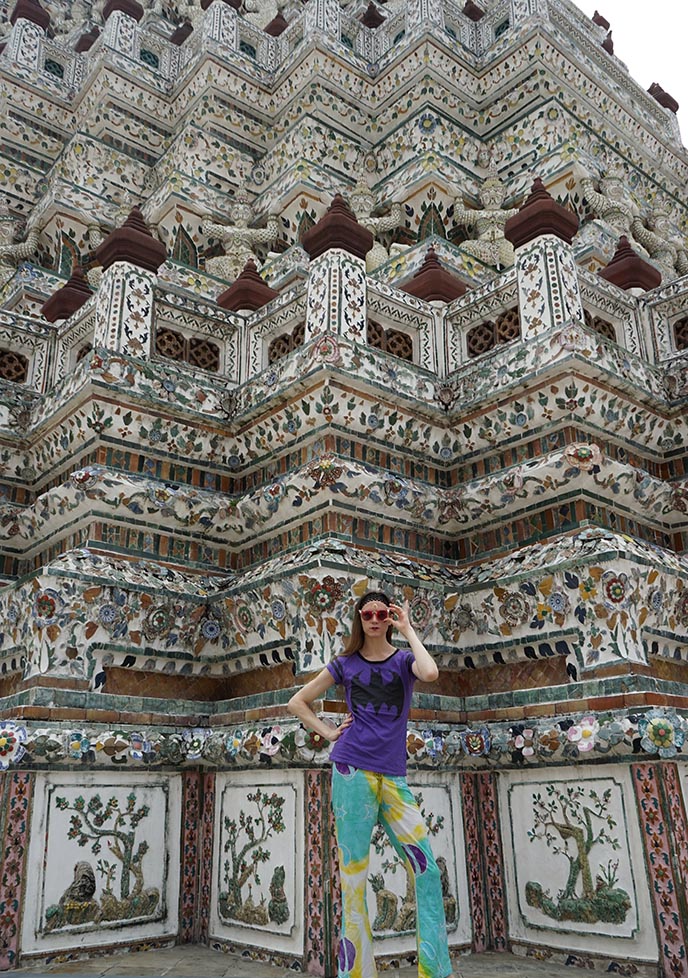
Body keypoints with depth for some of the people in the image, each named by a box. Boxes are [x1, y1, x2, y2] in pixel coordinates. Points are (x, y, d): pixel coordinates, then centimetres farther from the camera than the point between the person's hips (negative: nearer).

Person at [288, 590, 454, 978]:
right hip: (353, 770, -1)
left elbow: (431, 673, -17)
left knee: (428, 870, -5)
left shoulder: (404, 659, 8)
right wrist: (328, 731, 5)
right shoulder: (346, 664, 9)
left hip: (393, 775, 1)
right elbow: (298, 702, 18)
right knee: (354, 873, -1)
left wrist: (408, 629, -6)